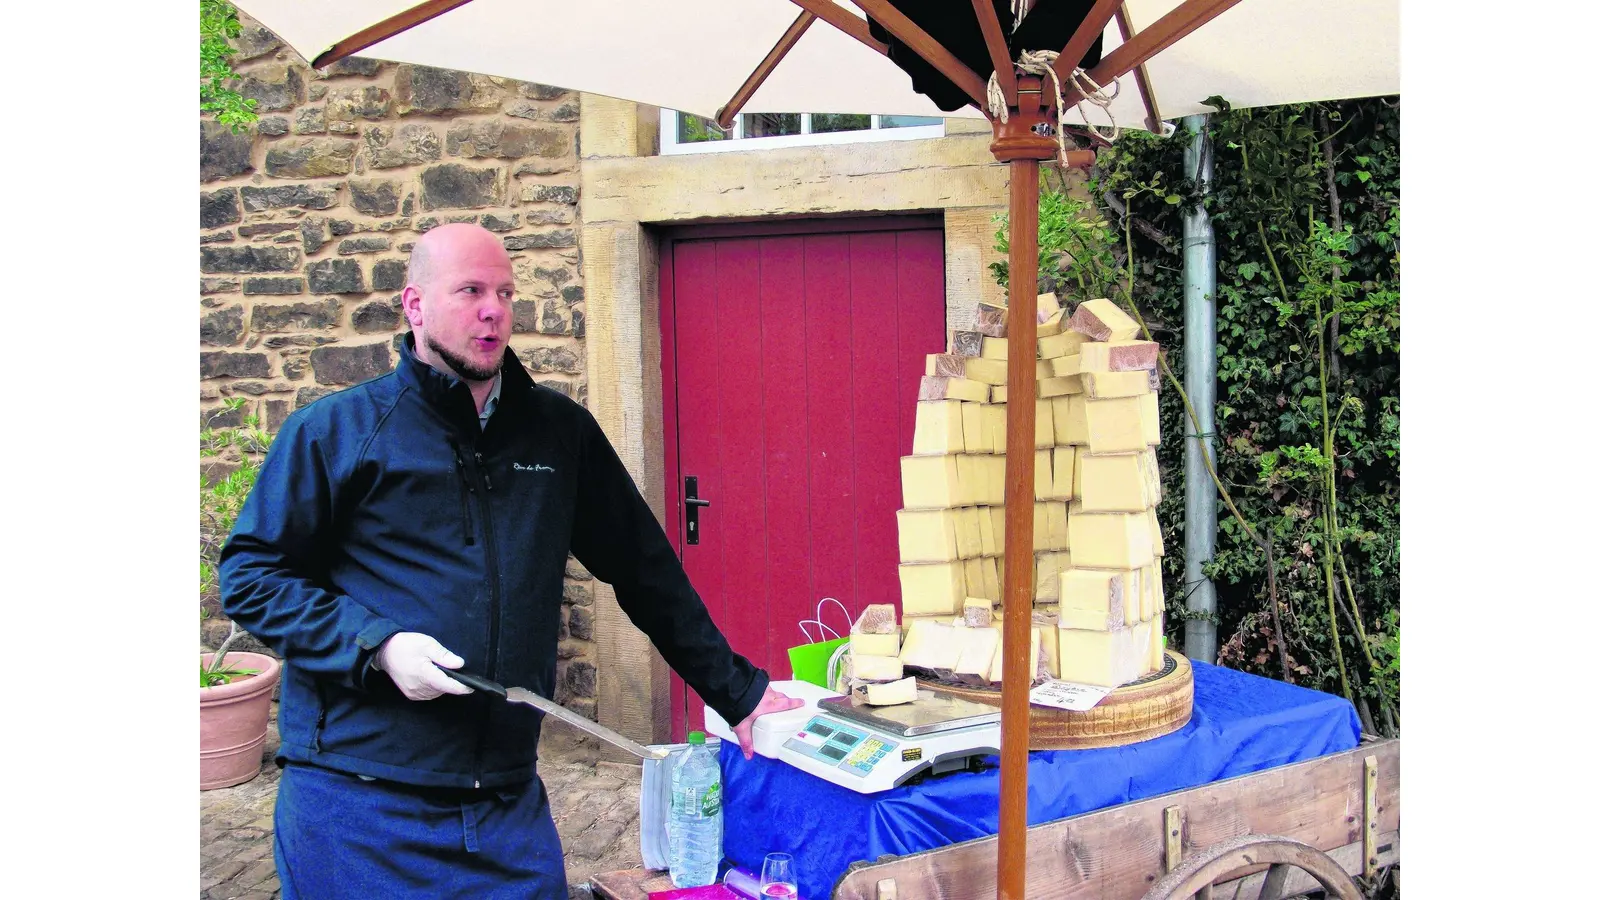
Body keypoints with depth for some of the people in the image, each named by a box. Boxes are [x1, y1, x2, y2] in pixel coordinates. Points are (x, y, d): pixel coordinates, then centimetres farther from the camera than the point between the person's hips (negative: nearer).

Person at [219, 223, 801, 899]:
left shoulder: (559, 430, 9)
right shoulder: (332, 431, 0)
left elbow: (644, 570, 15)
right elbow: (250, 574, 1)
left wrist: (736, 693, 16)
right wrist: (376, 645, -14)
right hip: (358, 802, -3)